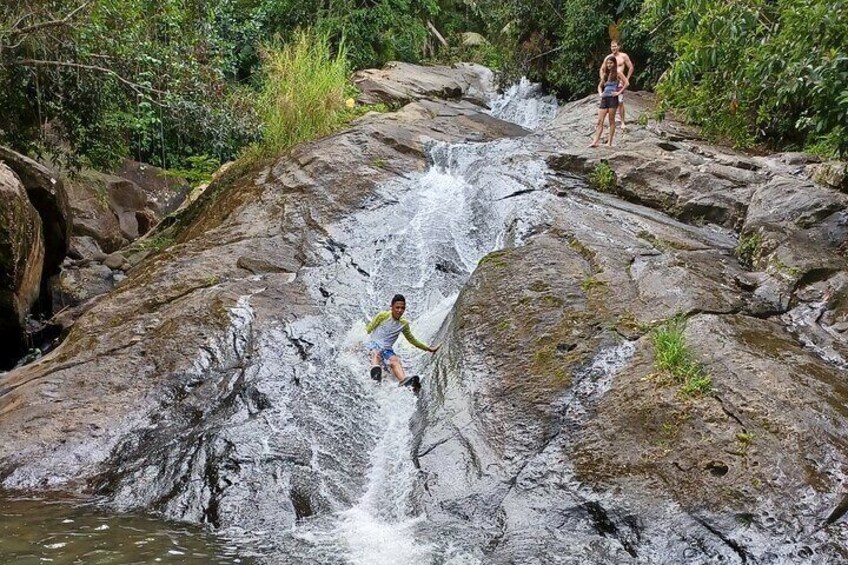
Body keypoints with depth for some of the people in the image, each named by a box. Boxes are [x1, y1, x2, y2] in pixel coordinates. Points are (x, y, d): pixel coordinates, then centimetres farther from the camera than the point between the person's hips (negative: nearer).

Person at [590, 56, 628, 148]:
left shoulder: (617, 73, 1)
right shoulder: (605, 74, 18)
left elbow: (626, 83, -9)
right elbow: (600, 86, 29)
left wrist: (619, 92, -12)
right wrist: (600, 93, 11)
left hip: (613, 98, -6)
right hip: (604, 99, 6)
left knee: (611, 121, -2)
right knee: (600, 121, -2)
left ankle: (609, 142, 0)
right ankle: (595, 142, -8)